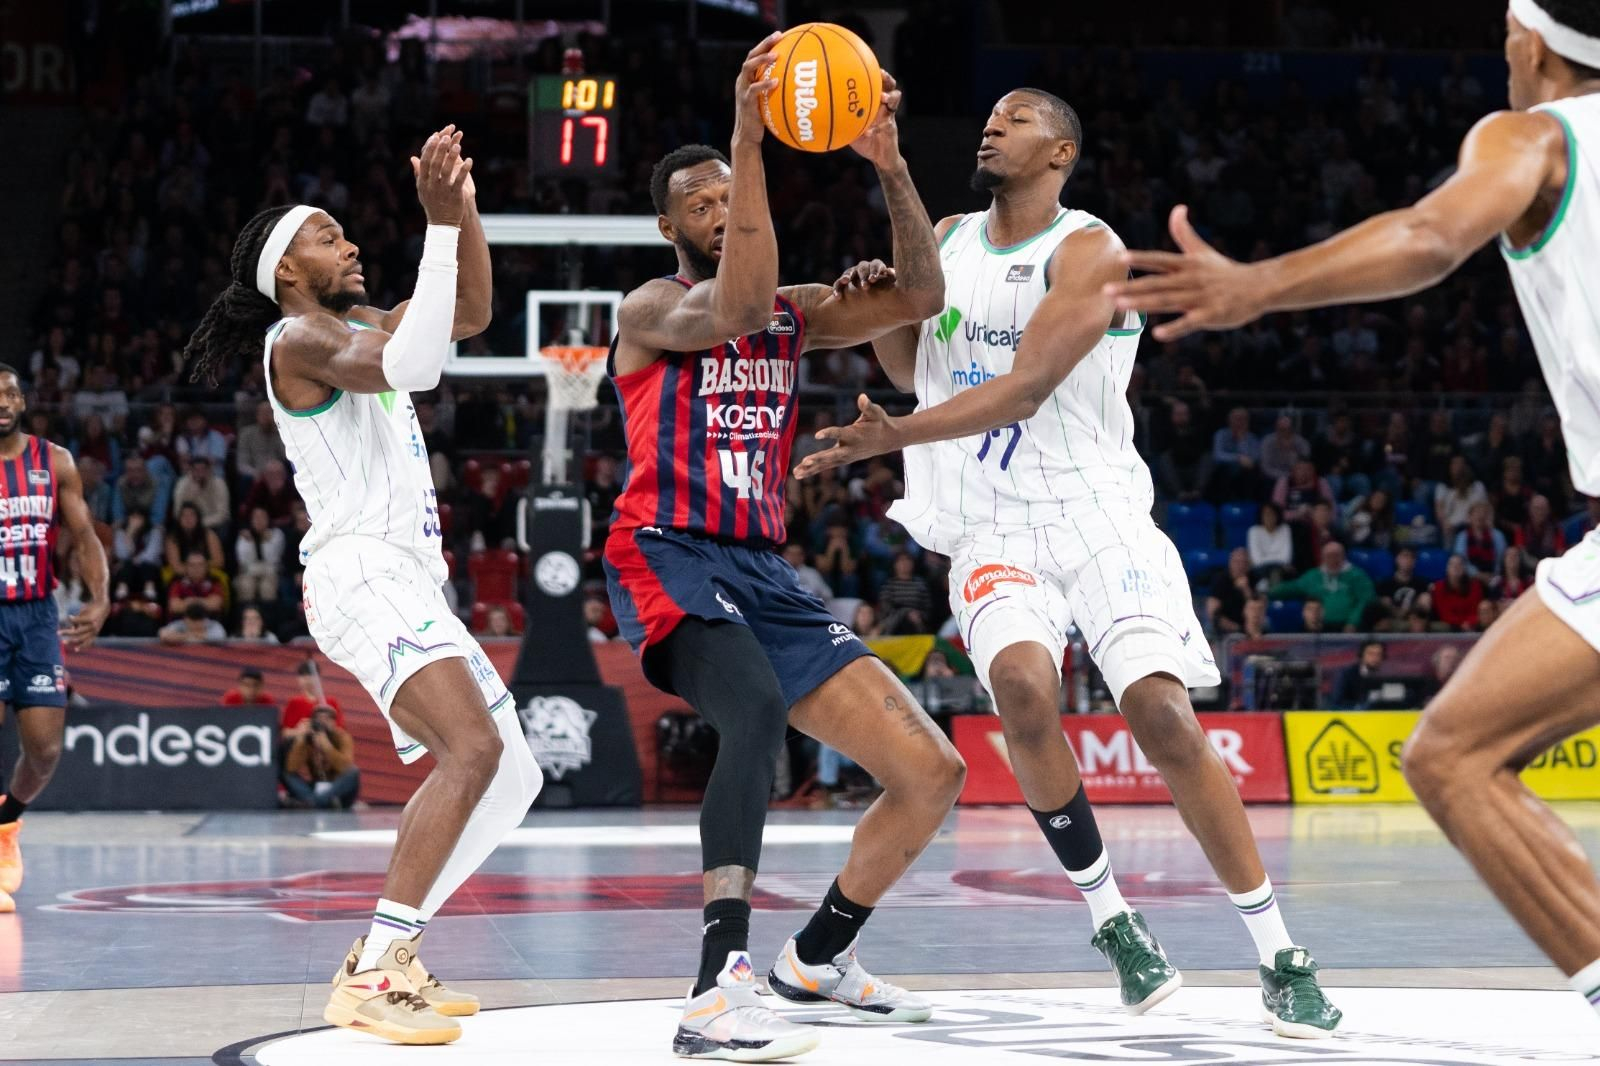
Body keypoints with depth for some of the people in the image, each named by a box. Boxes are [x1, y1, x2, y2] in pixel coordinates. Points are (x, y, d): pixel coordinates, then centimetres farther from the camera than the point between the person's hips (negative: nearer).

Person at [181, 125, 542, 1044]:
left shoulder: (358, 325, 21)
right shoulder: (299, 335, -7)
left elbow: (471, 316, 22)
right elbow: (413, 365, -24)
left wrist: (466, 211, 7)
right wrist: (439, 224, -25)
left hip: (410, 581, 10)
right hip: (361, 574, -10)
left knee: (510, 777, 9)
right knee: (474, 749, -27)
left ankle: (391, 953, 11)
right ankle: (369, 979, -29)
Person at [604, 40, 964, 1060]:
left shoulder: (795, 313, 18)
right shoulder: (651, 308, -1)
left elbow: (921, 297, 4)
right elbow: (731, 309, -24)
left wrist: (890, 165, -9)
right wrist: (750, 140, -29)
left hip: (766, 573, 7)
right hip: (671, 556, -7)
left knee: (933, 772, 3)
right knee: (759, 709, -39)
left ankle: (820, 956, 26)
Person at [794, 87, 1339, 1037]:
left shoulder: (1089, 251, -9)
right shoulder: (949, 240, 12)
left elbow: (1024, 388, -19)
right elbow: (913, 369, 20)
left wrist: (893, 437, -28)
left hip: (1096, 513, -3)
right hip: (993, 529, 3)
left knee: (1163, 714, -17)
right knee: (1022, 686, -26)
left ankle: (1282, 959, -7)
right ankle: (1113, 921, -10)